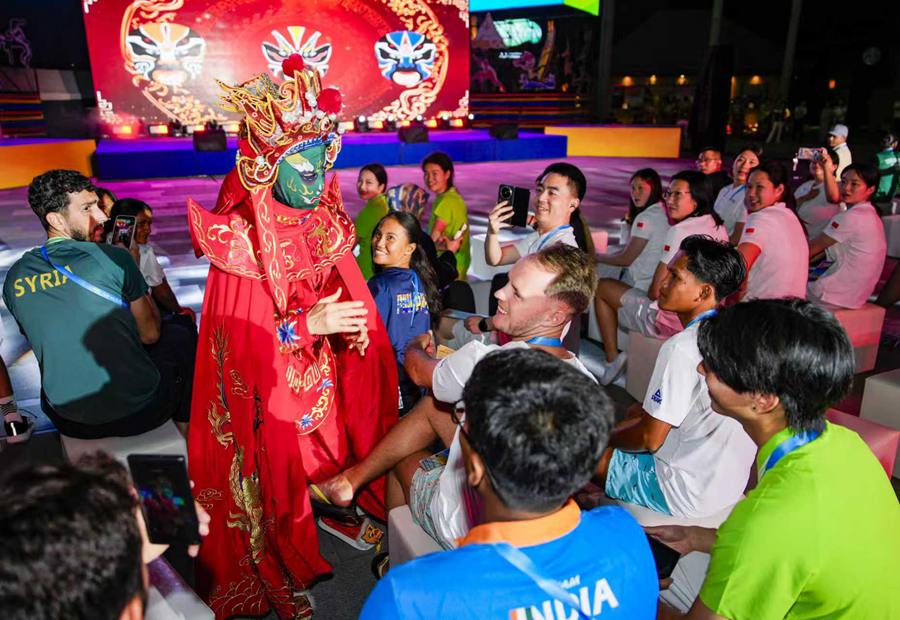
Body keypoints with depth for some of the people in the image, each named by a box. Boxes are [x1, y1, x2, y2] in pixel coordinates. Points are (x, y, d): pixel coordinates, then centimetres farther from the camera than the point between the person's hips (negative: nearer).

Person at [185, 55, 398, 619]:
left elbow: (355, 309, 6)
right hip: (265, 406, -4)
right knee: (278, 492, 9)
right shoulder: (238, 241, -16)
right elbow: (234, 343, -18)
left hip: (326, 390, 4)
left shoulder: (328, 231, 0)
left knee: (333, 473, 9)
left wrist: (353, 329, -15)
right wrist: (306, 324, -25)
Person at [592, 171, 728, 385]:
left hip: (671, 320, -9)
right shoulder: (718, 227, 6)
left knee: (601, 287, 8)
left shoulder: (680, 231, -19)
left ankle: (612, 360, 9)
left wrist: (649, 296, 6)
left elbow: (657, 290, -19)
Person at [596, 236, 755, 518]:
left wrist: (604, 437, -3)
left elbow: (650, 438, -20)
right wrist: (645, 412, 15)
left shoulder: (682, 348, -27)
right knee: (635, 413, 25)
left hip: (687, 495, -9)